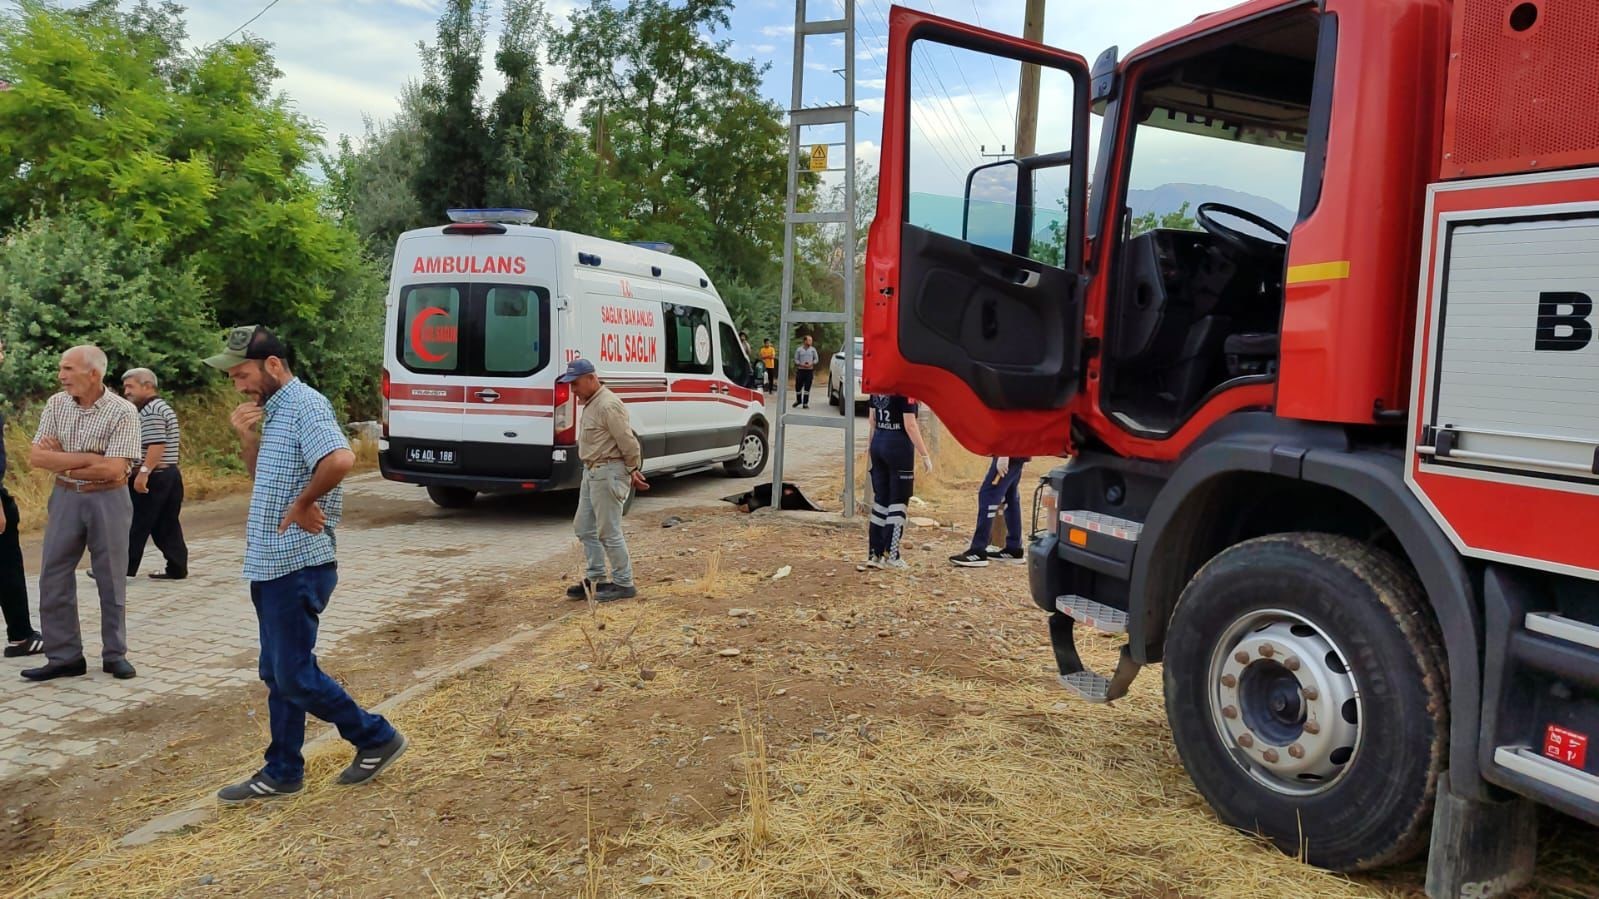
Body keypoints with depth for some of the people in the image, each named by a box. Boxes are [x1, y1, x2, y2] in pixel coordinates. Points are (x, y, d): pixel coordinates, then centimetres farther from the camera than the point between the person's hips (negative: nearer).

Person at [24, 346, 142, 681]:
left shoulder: (122, 411, -12)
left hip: (107, 500, -4)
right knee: (53, 579, 5)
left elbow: (113, 469, -19)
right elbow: (35, 457, -4)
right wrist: (88, 458, -15)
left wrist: (60, 460, -10)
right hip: (64, 498, 4)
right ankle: (65, 657, 16)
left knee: (111, 580, 5)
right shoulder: (56, 404, 2)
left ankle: (115, 654, 18)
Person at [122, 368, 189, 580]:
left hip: (153, 476, -10)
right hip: (171, 473, 10)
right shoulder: (164, 408, 18)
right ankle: (177, 568, 8)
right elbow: (176, 438, 24)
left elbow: (157, 445, -24)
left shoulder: (151, 411, -14)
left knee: (136, 524, -1)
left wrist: (144, 472, -27)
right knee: (167, 525, 9)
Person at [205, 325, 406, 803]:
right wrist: (247, 438, 5)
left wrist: (304, 502, -23)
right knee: (277, 674, 15)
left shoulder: (304, 405, -16)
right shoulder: (273, 410, 14)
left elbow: (340, 459, -35)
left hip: (298, 566, -10)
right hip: (271, 565, 10)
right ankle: (282, 772, 25)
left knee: (295, 676, -3)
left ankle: (377, 738, 12)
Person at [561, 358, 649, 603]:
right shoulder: (590, 404, 13)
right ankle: (595, 579, 25)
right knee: (584, 527, 15)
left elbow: (628, 442, -20)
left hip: (608, 473, -11)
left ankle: (623, 584, 6)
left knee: (609, 532, -4)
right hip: (592, 472, 11)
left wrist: (633, 471, -8)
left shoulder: (608, 405, -20)